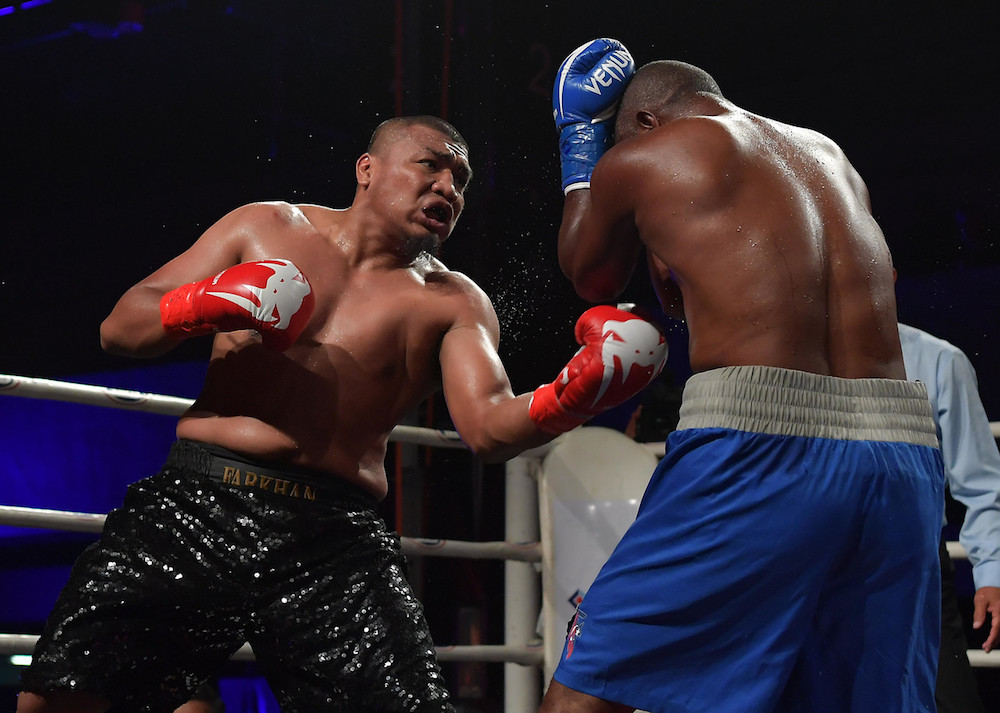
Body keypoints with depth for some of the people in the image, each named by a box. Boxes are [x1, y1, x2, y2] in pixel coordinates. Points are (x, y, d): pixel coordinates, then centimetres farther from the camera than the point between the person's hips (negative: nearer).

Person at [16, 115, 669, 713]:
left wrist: (573, 397, -25)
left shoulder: (454, 304, 10)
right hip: (199, 502, 0)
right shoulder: (265, 229, 12)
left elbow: (490, 427, -5)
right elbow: (119, 329, 10)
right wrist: (202, 305, -11)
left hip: (333, 543, 0)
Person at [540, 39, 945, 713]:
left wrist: (580, 141, 37)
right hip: (903, 450, 6)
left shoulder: (638, 158, 8)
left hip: (759, 444, -5)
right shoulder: (831, 156, 24)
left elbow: (591, 279, 26)